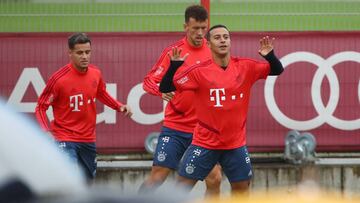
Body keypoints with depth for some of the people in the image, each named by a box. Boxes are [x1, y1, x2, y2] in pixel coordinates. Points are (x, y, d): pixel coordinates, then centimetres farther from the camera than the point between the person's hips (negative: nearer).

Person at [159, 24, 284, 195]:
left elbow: (277, 71, 1)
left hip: (236, 143, 3)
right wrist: (174, 65, -28)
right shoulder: (200, 71, -11)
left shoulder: (245, 67, -3)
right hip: (204, 143, -3)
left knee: (242, 187, 10)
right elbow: (164, 88, -12)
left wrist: (270, 55, -18)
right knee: (183, 186, -3)